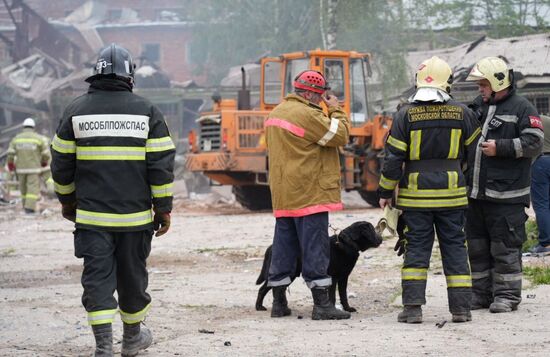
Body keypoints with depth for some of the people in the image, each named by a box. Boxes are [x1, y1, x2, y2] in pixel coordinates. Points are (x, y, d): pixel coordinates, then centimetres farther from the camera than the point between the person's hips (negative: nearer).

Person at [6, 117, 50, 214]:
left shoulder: (17, 138, 3)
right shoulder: (38, 138, -4)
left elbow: (10, 153, -3)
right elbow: (46, 153, -4)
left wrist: (10, 164, 13)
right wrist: (44, 162, 16)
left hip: (21, 168, 3)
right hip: (34, 168, -3)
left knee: (24, 187, 16)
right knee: (33, 188, -5)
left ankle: (26, 206, 23)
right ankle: (30, 207, -16)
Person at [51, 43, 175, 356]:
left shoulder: (77, 110, 1)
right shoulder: (146, 111, -2)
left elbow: (62, 163, 7)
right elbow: (162, 164, -4)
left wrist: (67, 201, 21)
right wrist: (163, 208, 4)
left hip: (91, 215, 0)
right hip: (135, 215, 0)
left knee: (97, 277, 0)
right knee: (132, 275, 14)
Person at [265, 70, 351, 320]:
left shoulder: (276, 113, 14)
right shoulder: (307, 115, -16)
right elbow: (340, 135, -14)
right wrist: (335, 110, -1)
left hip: (283, 196, 9)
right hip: (309, 194, -9)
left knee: (283, 247, 12)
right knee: (315, 248, -7)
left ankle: (279, 303, 16)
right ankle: (321, 304, -7)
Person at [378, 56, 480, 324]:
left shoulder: (406, 114, -6)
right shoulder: (461, 113, -1)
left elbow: (393, 158, -5)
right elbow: (473, 151, 12)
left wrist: (385, 192, 6)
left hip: (415, 196, -1)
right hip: (452, 193, 1)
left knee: (416, 248, 5)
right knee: (454, 247, 8)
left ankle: (413, 307, -1)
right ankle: (461, 308, 7)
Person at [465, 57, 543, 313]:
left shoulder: (522, 109, -4)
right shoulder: (477, 107, 16)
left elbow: (534, 143, -12)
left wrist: (500, 148, -17)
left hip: (506, 196, -7)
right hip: (475, 194, 7)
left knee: (505, 248, -3)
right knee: (477, 247, 12)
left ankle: (507, 295, 5)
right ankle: (481, 293, 21)